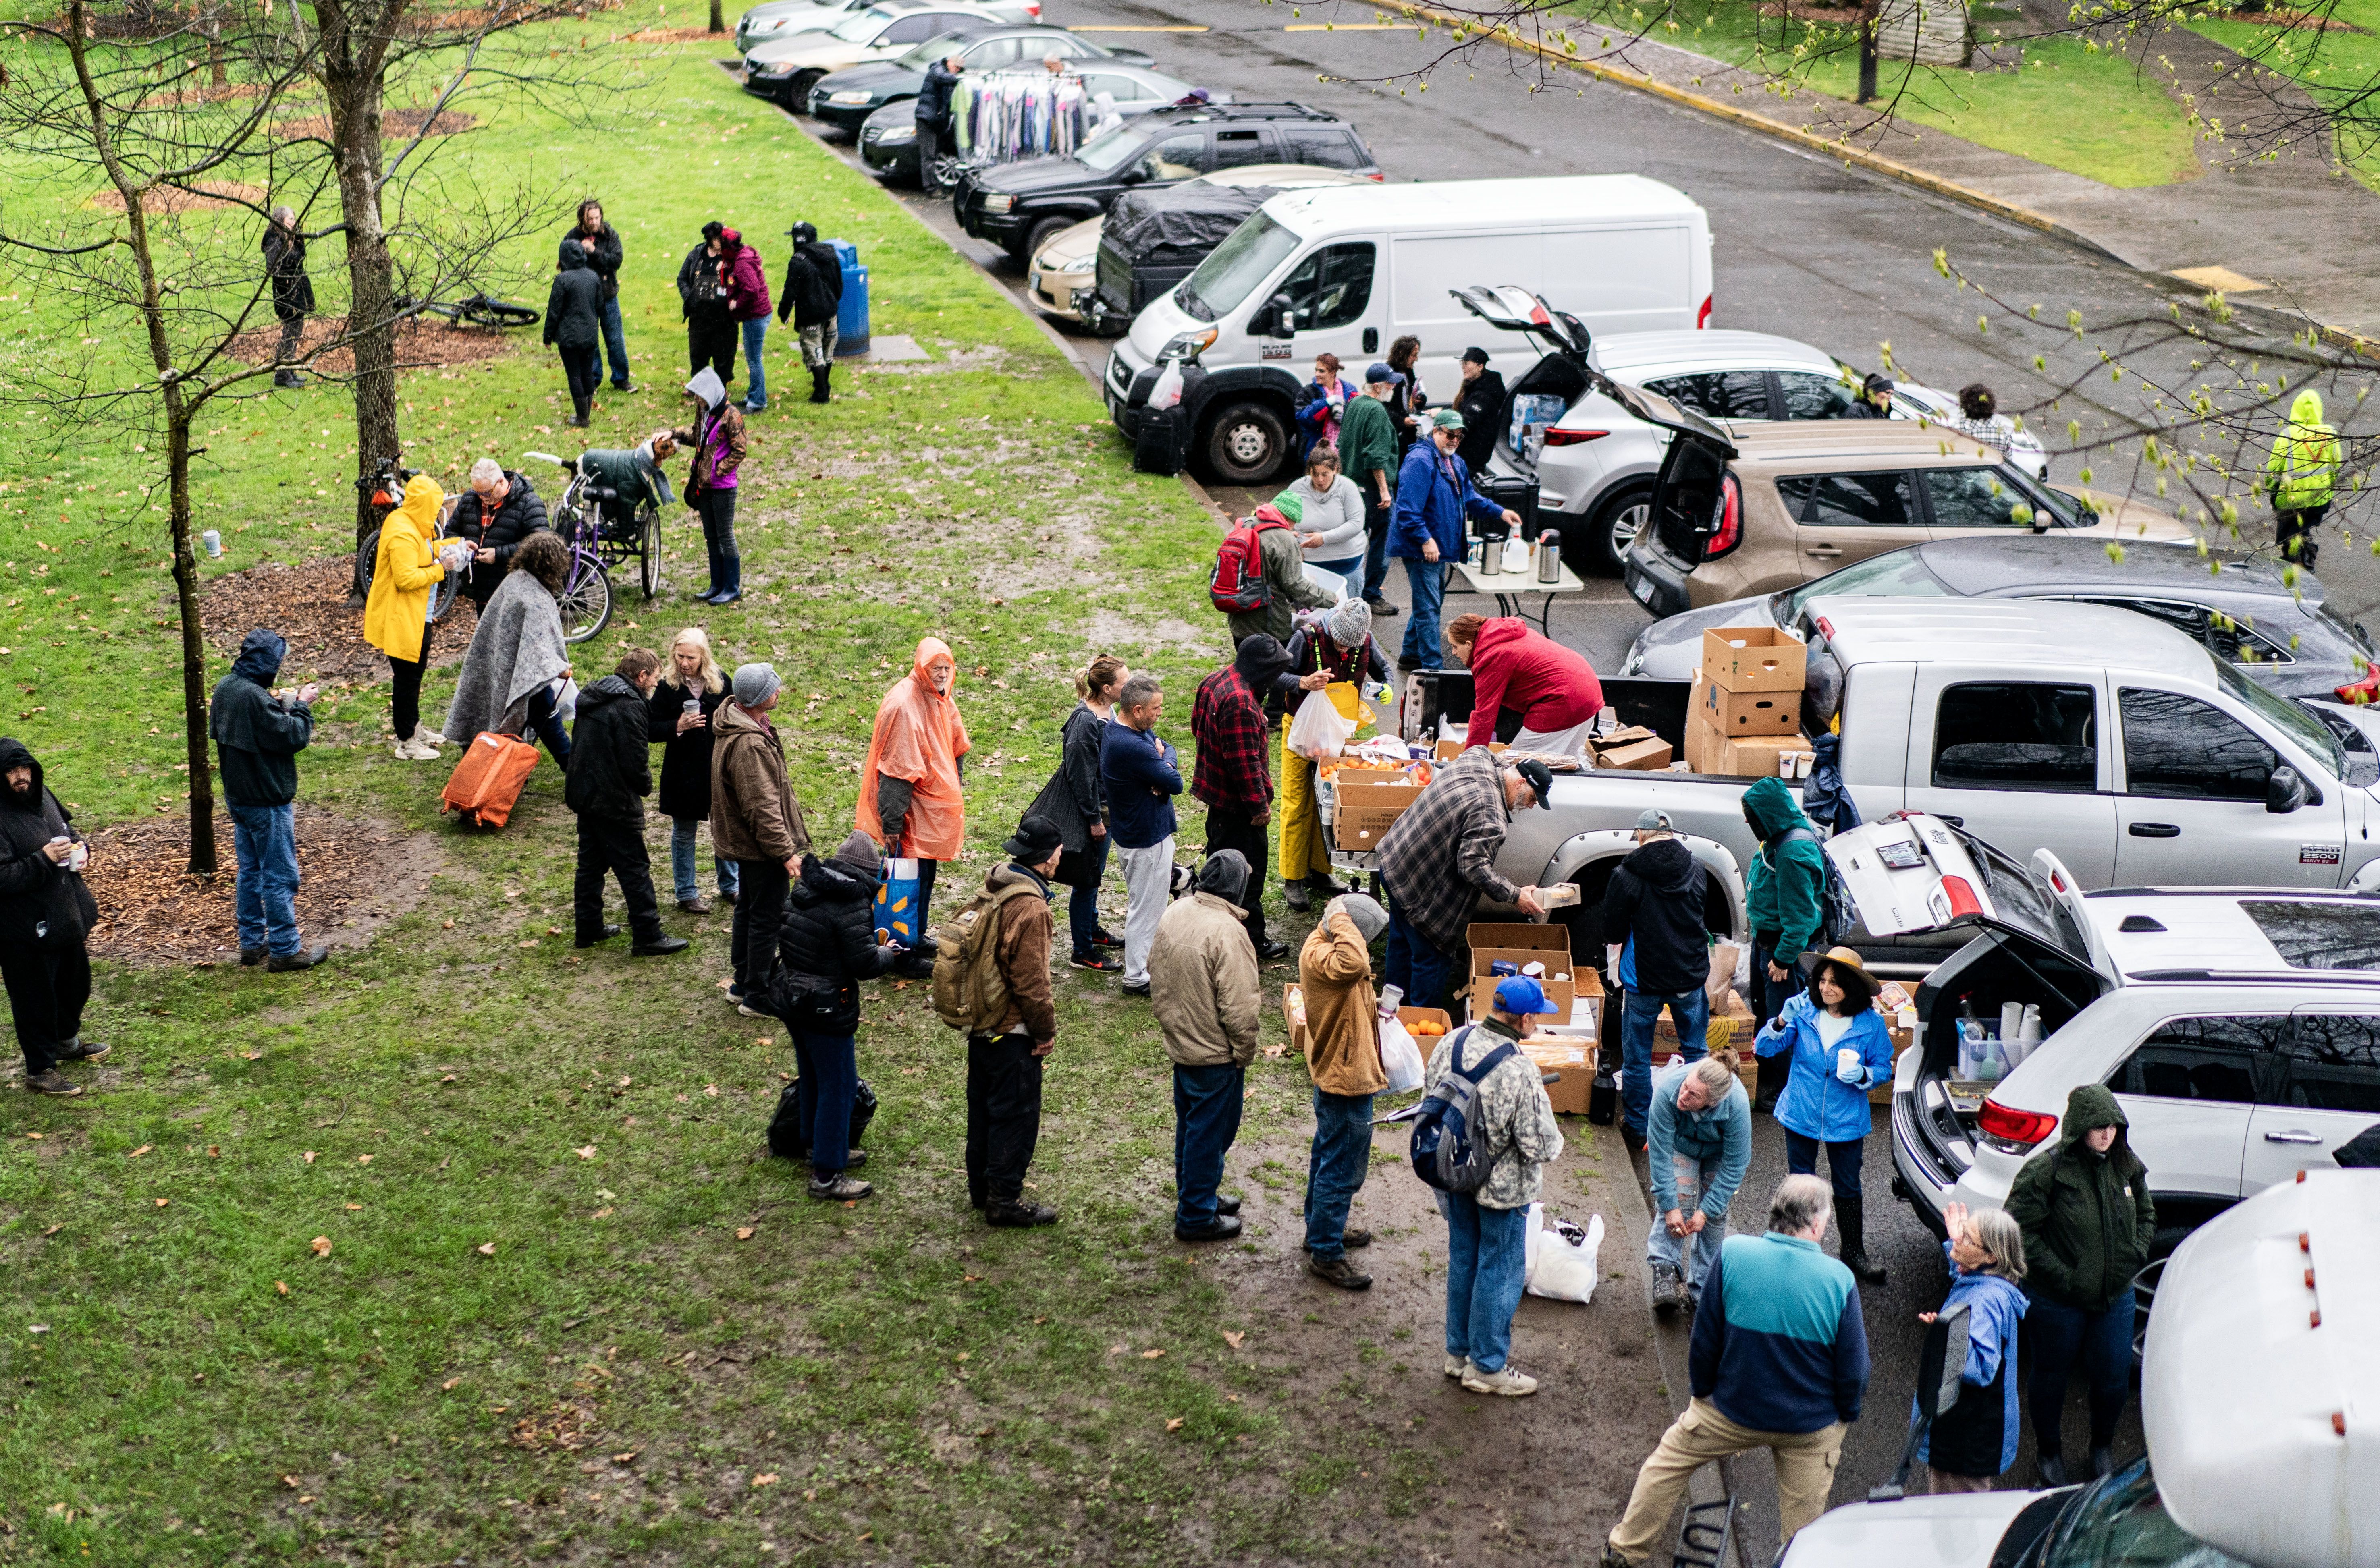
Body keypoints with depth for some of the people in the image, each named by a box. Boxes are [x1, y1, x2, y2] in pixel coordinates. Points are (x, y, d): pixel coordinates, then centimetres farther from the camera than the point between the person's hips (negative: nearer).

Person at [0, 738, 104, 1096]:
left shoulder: (40, 796, 2)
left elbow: (67, 827, 20)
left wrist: (77, 844, -1)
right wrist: (43, 860, -31)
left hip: (66, 916, 9)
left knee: (75, 982, 25)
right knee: (36, 997, 5)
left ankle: (67, 1040, 49)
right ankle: (39, 1070, 20)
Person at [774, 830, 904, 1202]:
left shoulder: (803, 889, 3)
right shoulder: (852, 906, -22)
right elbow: (865, 964, -23)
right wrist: (887, 953, -1)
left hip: (791, 998, 9)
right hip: (827, 1009, -9)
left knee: (811, 1075, 24)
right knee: (839, 1086, 2)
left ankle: (817, 1146, 42)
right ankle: (827, 1176, 7)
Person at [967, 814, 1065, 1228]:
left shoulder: (993, 889, 3)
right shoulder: (1030, 906, -24)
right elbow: (1031, 981, -23)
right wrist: (1046, 1031, -10)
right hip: (1013, 1032, -9)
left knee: (984, 1107, 20)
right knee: (1016, 1115, 3)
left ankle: (981, 1186, 32)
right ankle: (1005, 1200, 10)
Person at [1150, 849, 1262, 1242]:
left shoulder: (1174, 913, -3)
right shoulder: (1227, 932, -27)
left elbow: (1155, 973, 10)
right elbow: (1238, 1006, -25)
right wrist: (1245, 1052, -11)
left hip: (1179, 1043, 8)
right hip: (1215, 1053, -8)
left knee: (1189, 1126, 23)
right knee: (1210, 1133, 7)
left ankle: (1193, 1197, 39)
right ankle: (1197, 1217, 18)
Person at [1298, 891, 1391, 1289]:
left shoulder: (1325, 944, 2)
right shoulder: (1318, 956, -30)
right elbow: (1354, 965, -52)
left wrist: (1368, 1006, 10)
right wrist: (1342, 920, -38)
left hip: (1335, 1074, 11)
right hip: (1346, 1080, -11)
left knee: (1329, 1158, 25)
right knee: (1343, 1170, 1)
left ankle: (1323, 1229, 42)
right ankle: (1326, 1253, 11)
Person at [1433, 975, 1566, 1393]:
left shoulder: (1451, 1043, -11)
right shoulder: (1520, 1072, -30)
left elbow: (1432, 1094, 5)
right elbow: (1542, 1147, -25)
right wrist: (1554, 1138, -3)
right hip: (1504, 1187, -7)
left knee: (1463, 1260, 22)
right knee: (1500, 1272, 10)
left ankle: (1459, 1352, 37)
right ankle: (1487, 1366, 24)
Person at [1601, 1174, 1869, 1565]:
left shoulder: (1733, 1254, -19)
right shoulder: (1839, 1280, -20)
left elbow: (1705, 1340, -9)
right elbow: (1854, 1371, -11)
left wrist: (1700, 1393, 8)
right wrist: (1846, 1415, 9)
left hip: (1733, 1411, 1)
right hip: (1811, 1426, -1)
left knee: (1668, 1462, 24)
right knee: (1804, 1525, 16)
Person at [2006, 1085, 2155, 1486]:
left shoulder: (2126, 1166, -2)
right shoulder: (2046, 1171, -19)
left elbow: (2146, 1214, 15)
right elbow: (2020, 1230, -17)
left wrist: (2137, 1254, 0)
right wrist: (2061, 1275, -20)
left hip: (2115, 1297, 4)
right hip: (2057, 1302, -4)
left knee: (2114, 1380, 11)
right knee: (2052, 1378, 13)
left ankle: (2101, 1448, 38)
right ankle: (2049, 1453, 36)